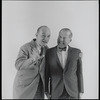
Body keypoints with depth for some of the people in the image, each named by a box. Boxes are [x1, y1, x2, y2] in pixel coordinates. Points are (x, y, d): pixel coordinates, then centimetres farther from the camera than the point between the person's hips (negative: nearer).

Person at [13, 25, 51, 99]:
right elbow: (18, 65, -27)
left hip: (39, 87, 4)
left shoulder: (46, 49, 1)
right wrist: (33, 59, -44)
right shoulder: (25, 48, -15)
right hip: (24, 87, -4)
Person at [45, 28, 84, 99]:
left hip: (72, 93, 1)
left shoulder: (76, 52, -1)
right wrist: (46, 91, 2)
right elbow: (46, 73, 2)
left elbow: (79, 72, 3)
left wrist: (80, 91, 2)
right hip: (55, 93, 0)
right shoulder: (49, 52, -2)